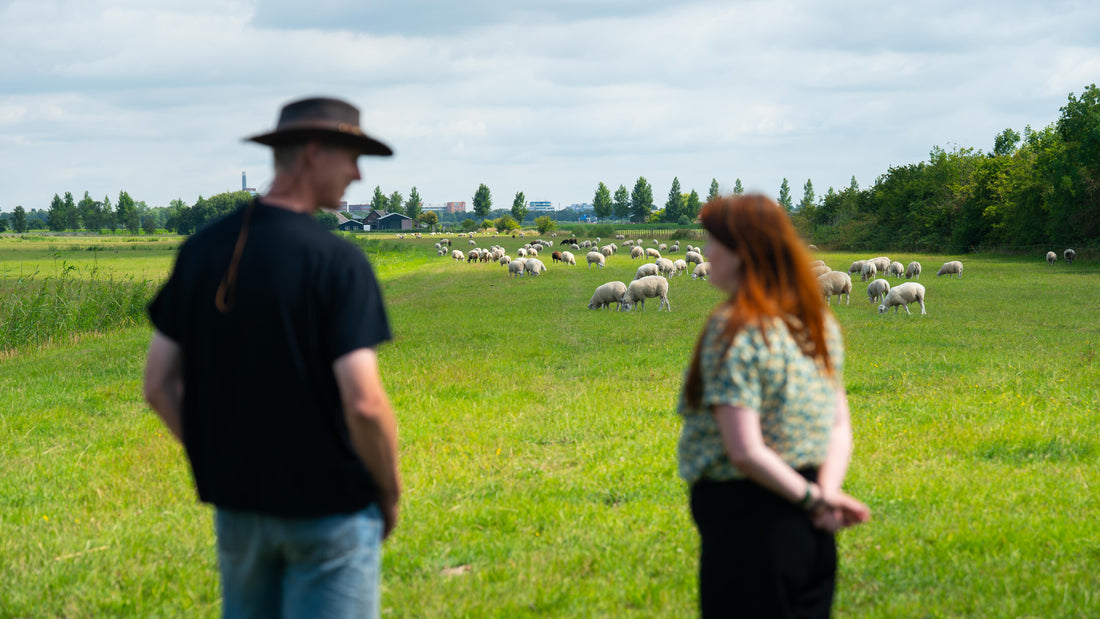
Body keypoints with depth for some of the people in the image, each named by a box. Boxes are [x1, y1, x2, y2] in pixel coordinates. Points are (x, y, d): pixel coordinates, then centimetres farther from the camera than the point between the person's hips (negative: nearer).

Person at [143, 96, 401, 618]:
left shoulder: (202, 249, 2)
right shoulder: (337, 261, -16)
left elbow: (158, 386, 4)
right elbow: (363, 402, -22)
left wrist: (217, 460, 15)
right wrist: (390, 492, -6)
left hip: (236, 504, 6)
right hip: (329, 509, -6)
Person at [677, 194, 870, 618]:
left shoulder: (733, 331, -15)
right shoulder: (818, 321, 10)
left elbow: (745, 451, -20)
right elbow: (840, 426, 10)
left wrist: (813, 498, -10)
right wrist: (827, 489, -5)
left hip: (745, 521, -8)